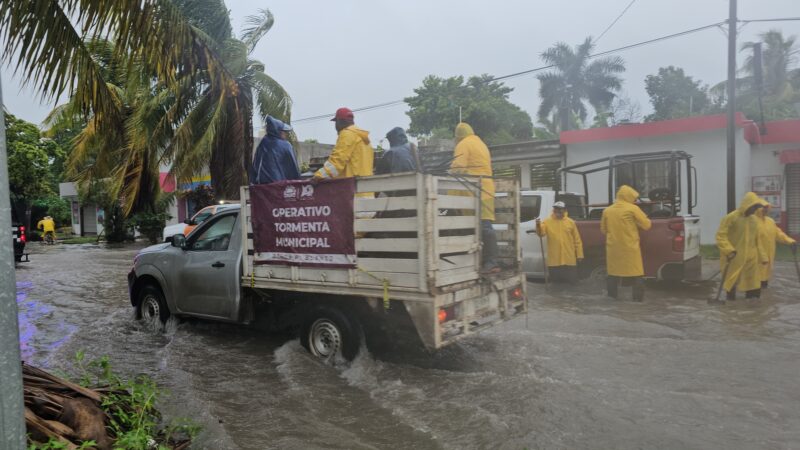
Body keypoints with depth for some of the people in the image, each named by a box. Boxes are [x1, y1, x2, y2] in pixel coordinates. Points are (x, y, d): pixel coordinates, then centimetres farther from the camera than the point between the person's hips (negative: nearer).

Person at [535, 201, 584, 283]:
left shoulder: (571, 222, 4)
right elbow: (541, 233, -16)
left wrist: (579, 255, 4)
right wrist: (538, 226, -37)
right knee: (556, 283, 9)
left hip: (569, 260, 1)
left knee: (572, 282, 9)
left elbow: (577, 240, 7)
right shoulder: (547, 222, 1)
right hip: (554, 261, 0)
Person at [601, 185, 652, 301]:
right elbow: (646, 225, -2)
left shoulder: (607, 210, 7)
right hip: (630, 247, -4)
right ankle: (638, 298, 3)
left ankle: (612, 296, 17)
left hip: (613, 247, 4)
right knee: (636, 274, 4)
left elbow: (603, 229, 16)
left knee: (613, 272, 13)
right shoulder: (633, 209, -6)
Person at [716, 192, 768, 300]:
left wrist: (762, 256, 17)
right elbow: (721, 235, -13)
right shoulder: (731, 218, -10)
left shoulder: (754, 219, 12)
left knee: (754, 286, 10)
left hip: (751, 259, 7)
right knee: (731, 284, -1)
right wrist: (728, 250, -24)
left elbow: (757, 240, 19)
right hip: (734, 259, -6)